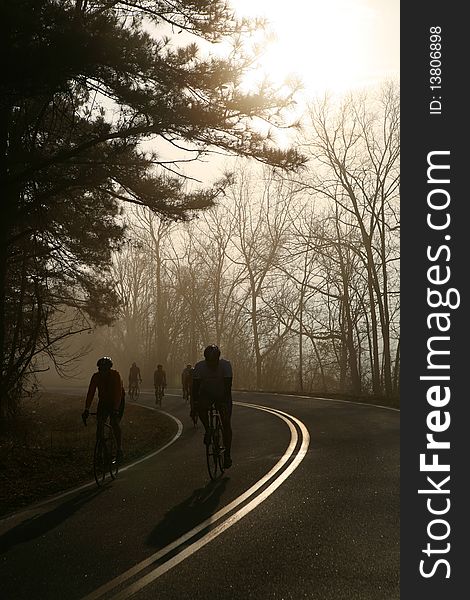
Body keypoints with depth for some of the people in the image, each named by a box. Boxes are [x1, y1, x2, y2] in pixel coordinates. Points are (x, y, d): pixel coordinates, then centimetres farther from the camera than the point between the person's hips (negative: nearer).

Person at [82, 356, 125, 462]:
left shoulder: (115, 375, -25)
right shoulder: (96, 376, -14)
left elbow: (118, 392, -32)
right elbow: (90, 393, -16)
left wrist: (115, 409, -40)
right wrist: (86, 410, -25)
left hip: (117, 401, -4)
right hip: (103, 401, 4)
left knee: (115, 422, -18)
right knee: (100, 423, -9)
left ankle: (119, 449, -9)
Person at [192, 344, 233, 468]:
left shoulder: (225, 365, -22)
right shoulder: (199, 366, -18)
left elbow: (228, 385, -28)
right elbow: (195, 386, -18)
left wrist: (225, 403, -38)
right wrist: (194, 404, -27)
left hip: (223, 395, -1)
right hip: (206, 394, 1)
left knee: (226, 423, -13)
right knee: (200, 406, -33)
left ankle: (227, 454, -5)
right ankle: (208, 430, -10)